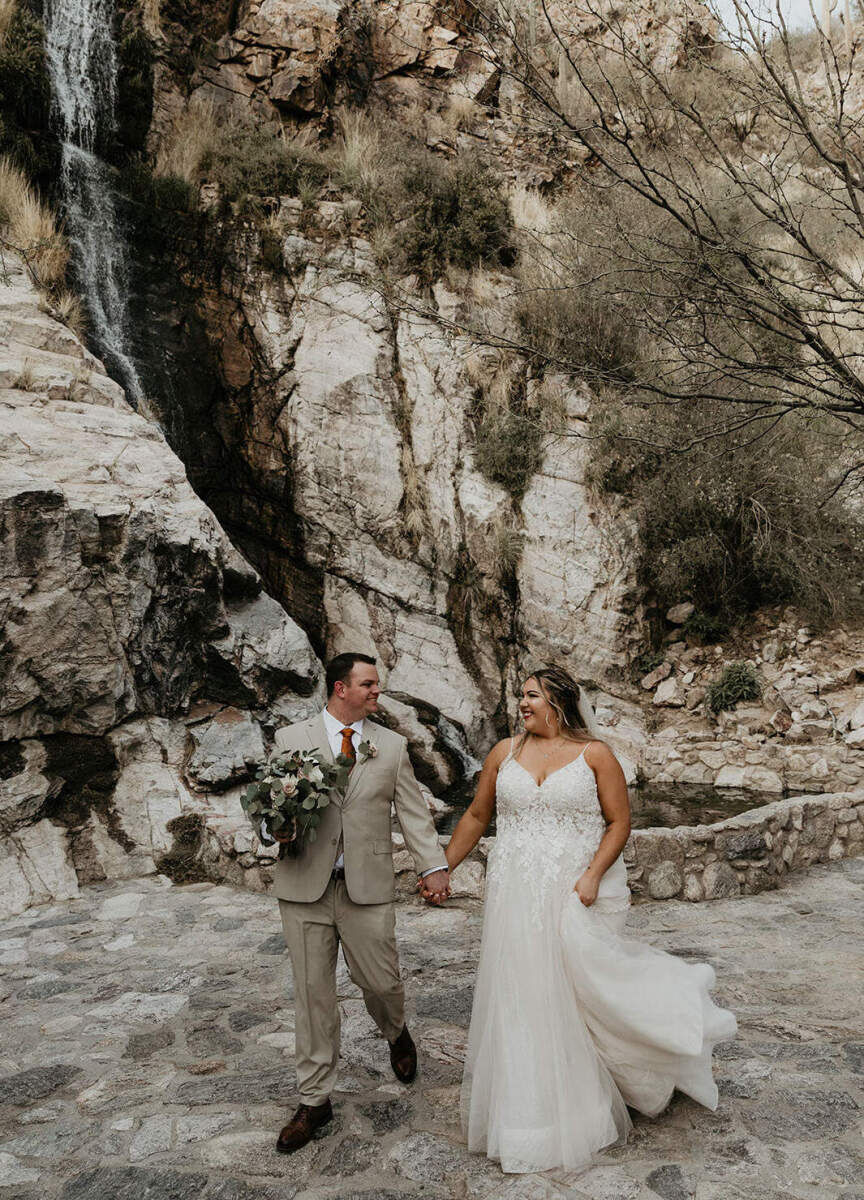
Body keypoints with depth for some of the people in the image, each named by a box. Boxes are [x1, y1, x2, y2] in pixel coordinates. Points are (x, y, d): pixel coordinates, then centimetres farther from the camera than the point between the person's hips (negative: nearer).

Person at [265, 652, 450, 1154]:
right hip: (304, 888, 0)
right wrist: (274, 828, -15)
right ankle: (315, 1099, 24)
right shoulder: (290, 739, 3)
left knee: (381, 982, 7)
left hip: (368, 888, 1)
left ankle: (397, 1033, 43)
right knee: (313, 994, 7)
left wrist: (434, 866, -9)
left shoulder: (392, 746, 6)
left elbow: (414, 812, 3)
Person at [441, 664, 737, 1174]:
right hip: (516, 897, 3)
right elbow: (477, 816, 12)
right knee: (520, 997, 8)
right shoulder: (505, 753, 5)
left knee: (581, 985, -2)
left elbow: (620, 822, -4)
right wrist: (443, 868, 11)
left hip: (576, 893, -3)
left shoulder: (595, 754, -3)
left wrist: (593, 876, -16)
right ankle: (530, 1116, 28)